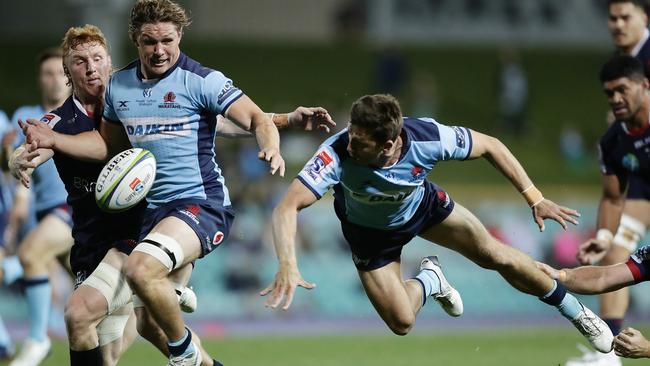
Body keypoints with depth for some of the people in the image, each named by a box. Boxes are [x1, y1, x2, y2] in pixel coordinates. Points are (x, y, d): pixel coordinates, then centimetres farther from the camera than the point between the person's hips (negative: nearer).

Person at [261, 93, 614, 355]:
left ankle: (573, 308, 26)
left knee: (494, 255, 0)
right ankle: (428, 280, 30)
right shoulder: (336, 154, -44)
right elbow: (287, 207, -49)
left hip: (423, 204, 1)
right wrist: (287, 264, -66)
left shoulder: (427, 137, -37)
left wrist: (534, 197, -20)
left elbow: (489, 145, -19)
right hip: (370, 233, -1)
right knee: (401, 323, -6)